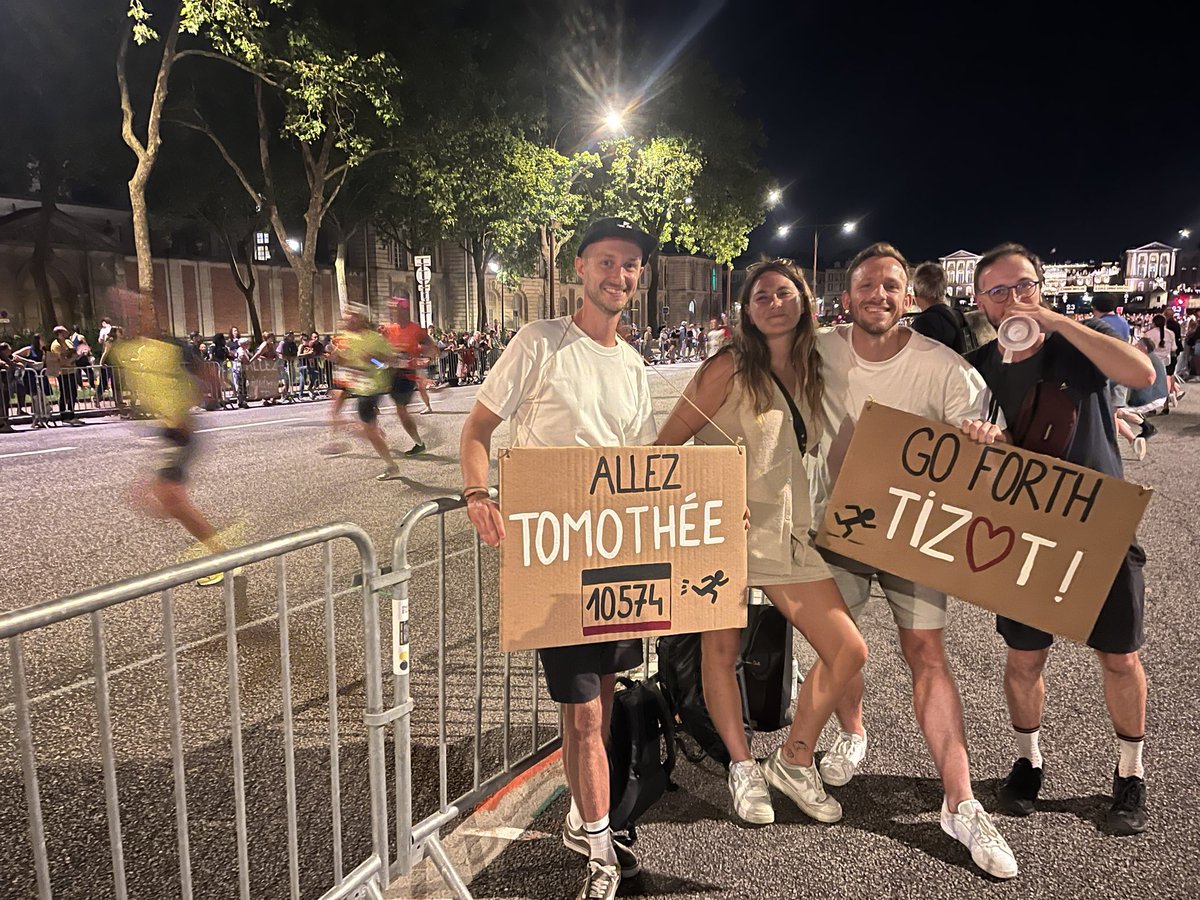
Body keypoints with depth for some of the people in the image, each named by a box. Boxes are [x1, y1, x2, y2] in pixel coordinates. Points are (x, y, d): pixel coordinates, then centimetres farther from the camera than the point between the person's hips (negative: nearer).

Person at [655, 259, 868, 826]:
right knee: (721, 649, 4)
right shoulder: (729, 368, -7)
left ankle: (794, 762, 21)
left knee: (848, 652, 1)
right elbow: (665, 444, -7)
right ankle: (743, 768, 27)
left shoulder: (807, 373, 10)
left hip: (786, 532, 6)